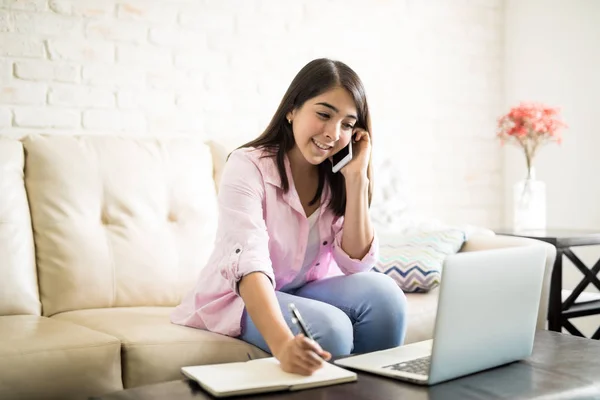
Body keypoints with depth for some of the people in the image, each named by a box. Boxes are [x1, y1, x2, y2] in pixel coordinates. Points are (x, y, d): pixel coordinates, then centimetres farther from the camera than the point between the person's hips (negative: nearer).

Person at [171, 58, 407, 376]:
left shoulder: (335, 178, -3)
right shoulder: (247, 166, -21)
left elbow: (357, 264, -11)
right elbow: (250, 264, -36)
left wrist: (356, 178, -20)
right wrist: (283, 343, -52)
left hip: (306, 291, 5)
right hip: (240, 298, -5)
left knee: (380, 291, -22)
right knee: (330, 328, -31)